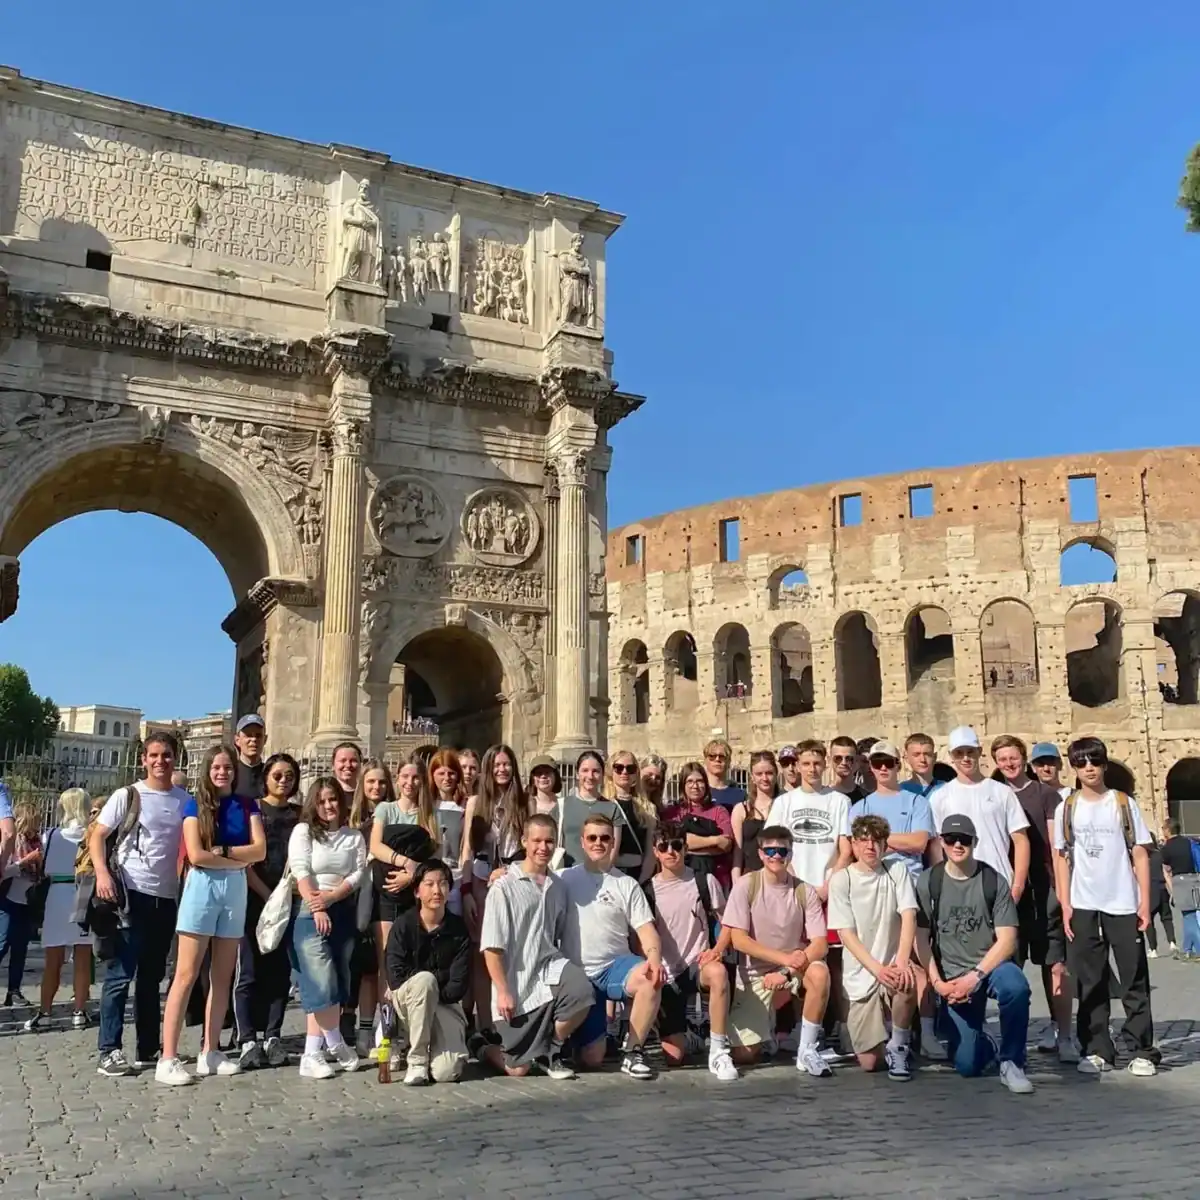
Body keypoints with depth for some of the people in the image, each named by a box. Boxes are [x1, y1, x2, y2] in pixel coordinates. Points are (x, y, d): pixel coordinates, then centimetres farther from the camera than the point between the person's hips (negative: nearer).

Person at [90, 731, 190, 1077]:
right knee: (120, 973, -5)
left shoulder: (185, 800, 7)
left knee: (152, 976, 13)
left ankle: (149, 1048, 21)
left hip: (167, 897, 4)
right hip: (132, 893, -4)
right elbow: (96, 836, -3)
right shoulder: (127, 796, -2)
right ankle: (109, 1051, 1)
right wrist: (102, 874, -18)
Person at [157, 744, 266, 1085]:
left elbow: (260, 850, -2)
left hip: (236, 890, 4)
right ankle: (168, 1059, -6)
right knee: (186, 975, -7)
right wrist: (239, 860, -6)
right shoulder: (195, 804, 0)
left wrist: (223, 850, -12)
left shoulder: (247, 805, 9)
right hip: (202, 887, -4)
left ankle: (210, 1052, 15)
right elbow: (196, 856, -11)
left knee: (223, 977, 7)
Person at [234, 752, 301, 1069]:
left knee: (279, 971, 4)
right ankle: (248, 1041, -2)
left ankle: (272, 1038, 10)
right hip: (254, 900, -3)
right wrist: (269, 896, -11)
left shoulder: (299, 815, 12)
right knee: (249, 972, -4)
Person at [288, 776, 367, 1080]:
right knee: (322, 983, -12)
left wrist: (330, 898, -15)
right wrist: (316, 908, -19)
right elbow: (300, 871, -9)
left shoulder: (354, 836, 10)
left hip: (343, 912, 4)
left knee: (337, 983, 2)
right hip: (309, 912, -4)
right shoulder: (303, 831, 1)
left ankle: (312, 1054, 6)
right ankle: (336, 1044, 4)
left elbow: (358, 874, 1)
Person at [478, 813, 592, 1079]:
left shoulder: (558, 887, 8)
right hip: (517, 981, -4)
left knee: (581, 993, -30)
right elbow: (492, 947, -9)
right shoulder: (504, 887, -7)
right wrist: (502, 992, -14)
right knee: (518, 1068, -2)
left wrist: (564, 971, 4)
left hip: (548, 968, 4)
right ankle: (482, 1045, 33)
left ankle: (549, 1051, -2)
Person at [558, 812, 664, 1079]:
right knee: (591, 1058, -6)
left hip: (616, 966, 1)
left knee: (651, 978, -35)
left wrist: (654, 957, -21)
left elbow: (646, 929, -1)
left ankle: (632, 1051, -13)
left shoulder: (626, 884, 5)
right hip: (578, 974, -1)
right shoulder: (565, 878, 4)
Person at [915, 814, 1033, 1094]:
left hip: (991, 966, -1)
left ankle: (1011, 1062, -13)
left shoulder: (993, 881, -5)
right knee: (967, 1065, -7)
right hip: (952, 977, 1)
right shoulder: (928, 882, -2)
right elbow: (921, 938, 0)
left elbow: (1007, 940, -9)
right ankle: (987, 1046, 32)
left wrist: (975, 976, -18)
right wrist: (937, 982, -10)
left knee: (1015, 986, -37)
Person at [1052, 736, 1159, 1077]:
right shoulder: (1066, 809, 5)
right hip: (1083, 907, 1)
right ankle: (1097, 1051, 11)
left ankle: (1142, 1051, 11)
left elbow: (1140, 855, 1)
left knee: (1134, 981, 3)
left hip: (1124, 905, -1)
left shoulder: (1124, 804, 2)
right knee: (1090, 984, 5)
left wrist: (1145, 902, -5)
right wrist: (1066, 906, -1)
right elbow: (1062, 859, 6)